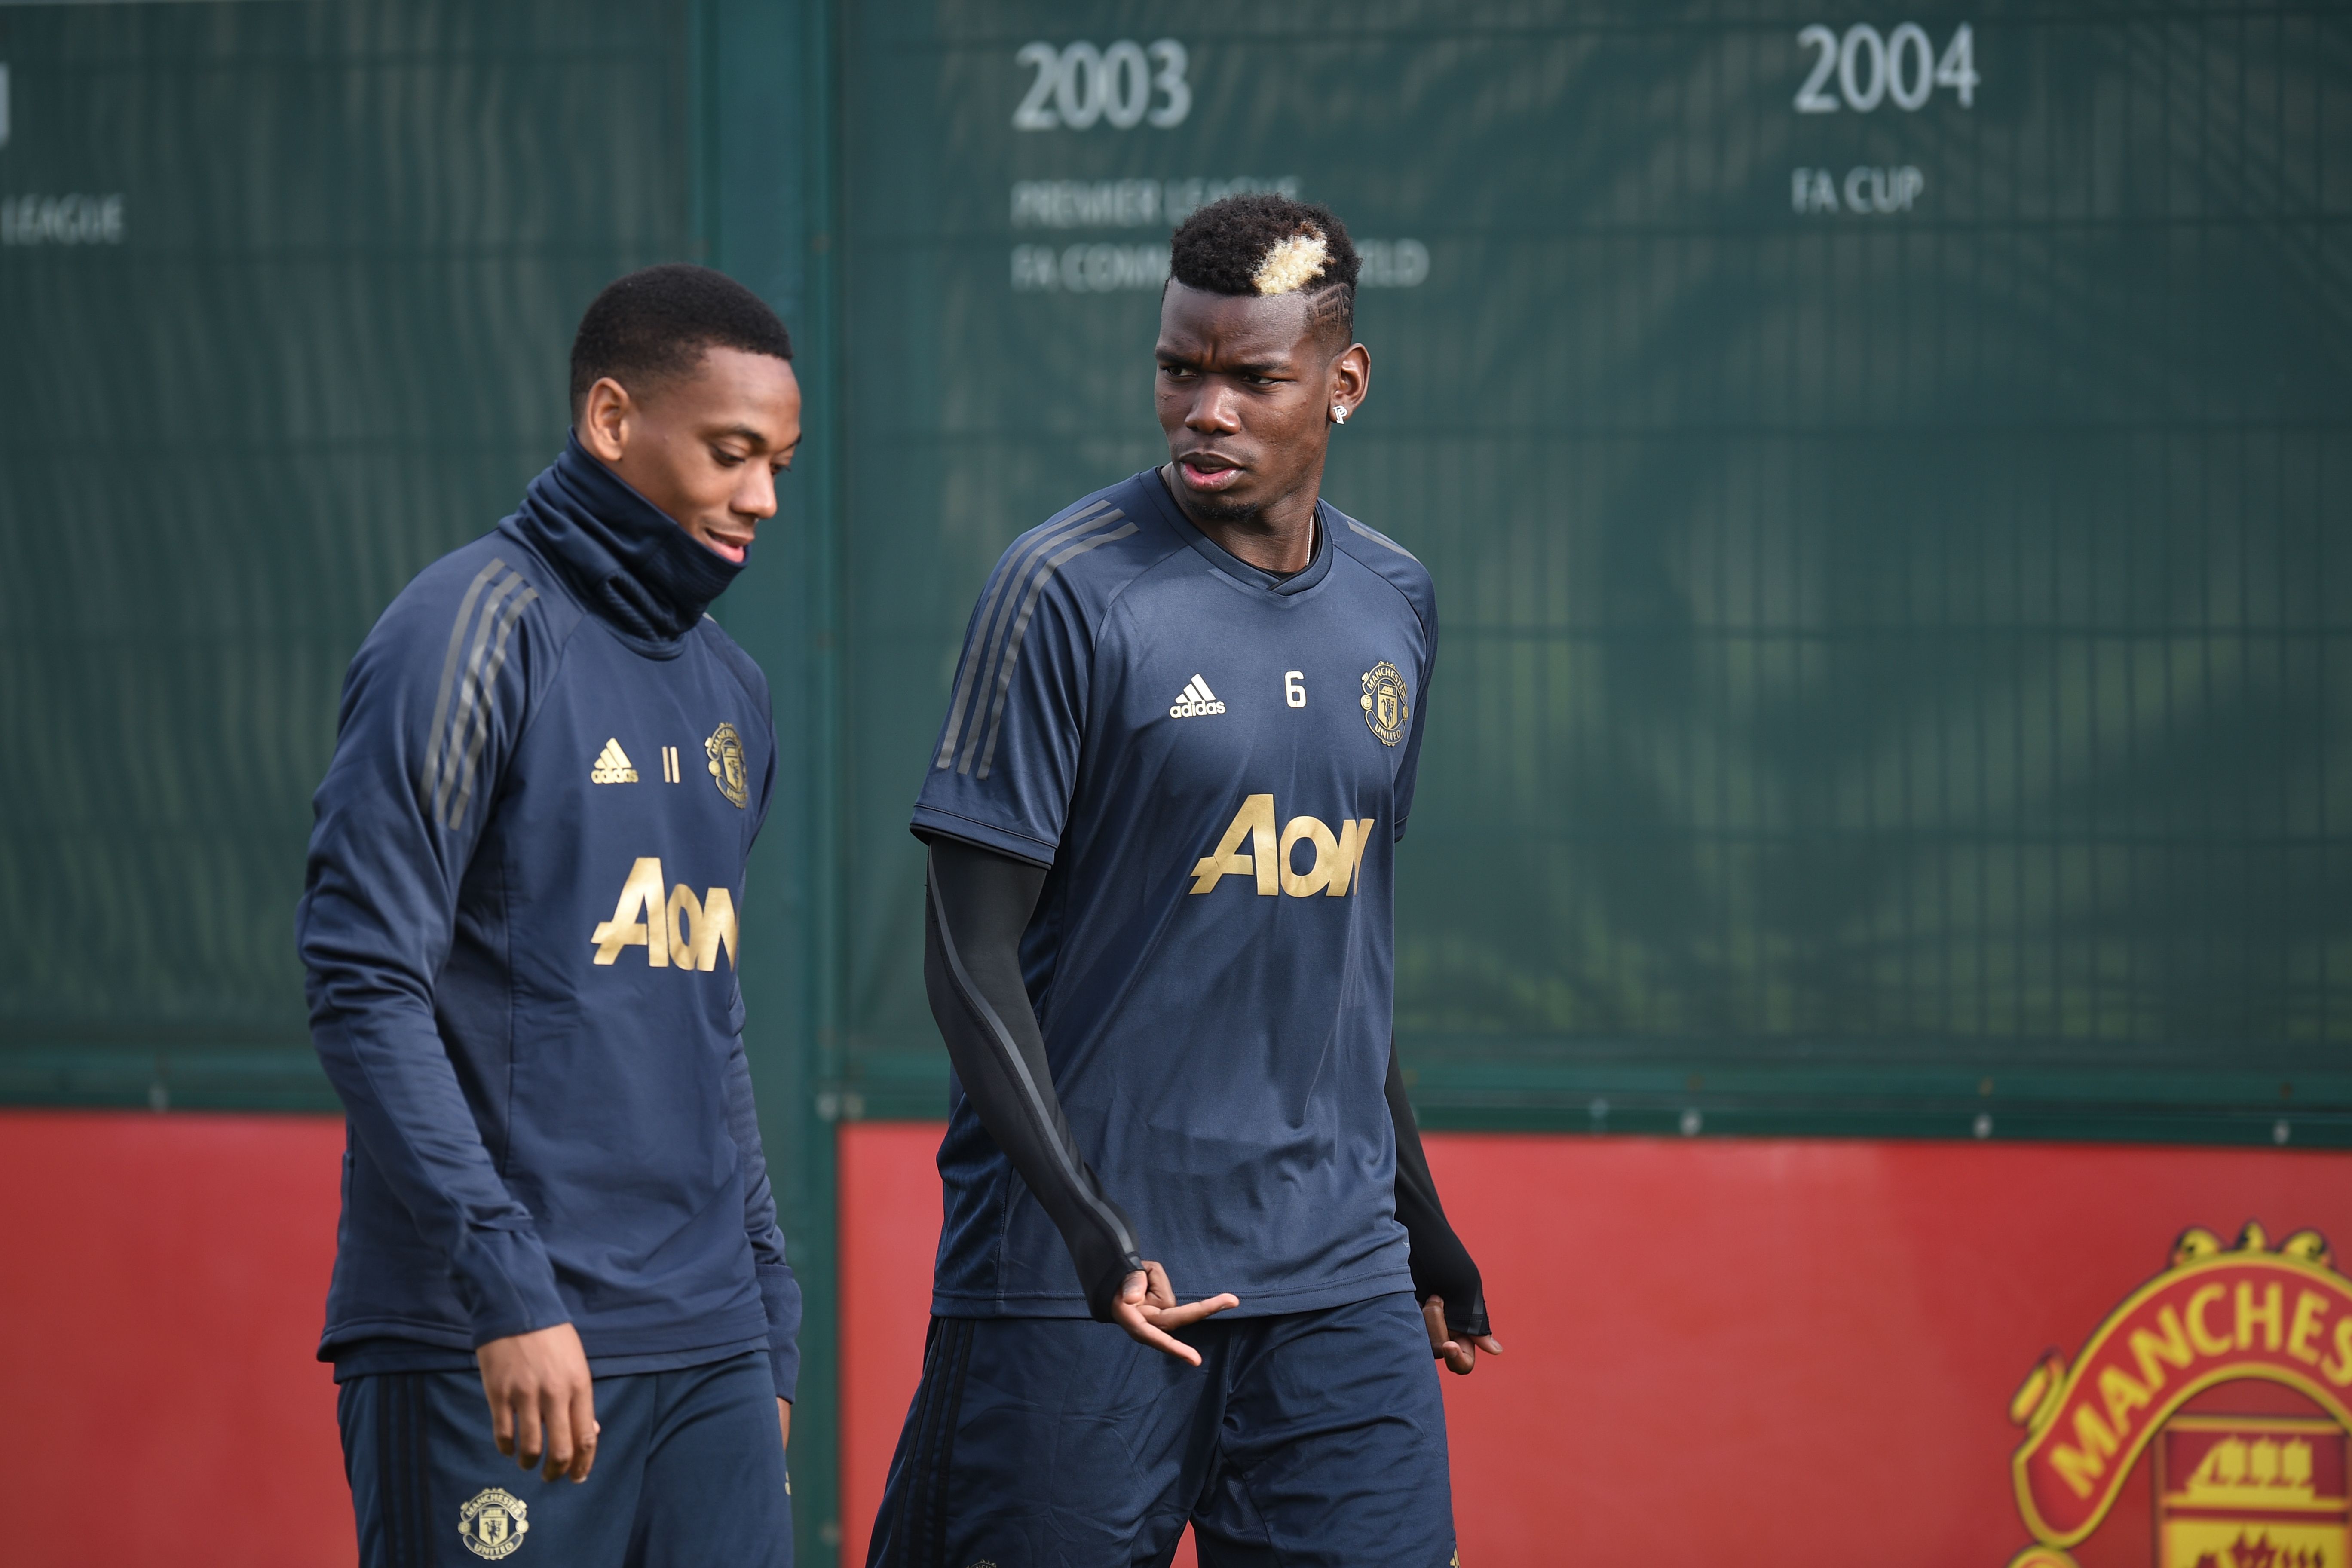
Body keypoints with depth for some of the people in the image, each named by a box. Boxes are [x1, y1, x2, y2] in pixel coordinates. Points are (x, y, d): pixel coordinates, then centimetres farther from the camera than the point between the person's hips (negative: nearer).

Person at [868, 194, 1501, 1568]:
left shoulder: (1394, 604, 11)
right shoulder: (1067, 591, -7)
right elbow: (972, 953, -10)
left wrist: (1424, 1220, 24)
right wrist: (1082, 1221, -21)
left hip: (1338, 1274, 5)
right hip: (1082, 1276, -5)